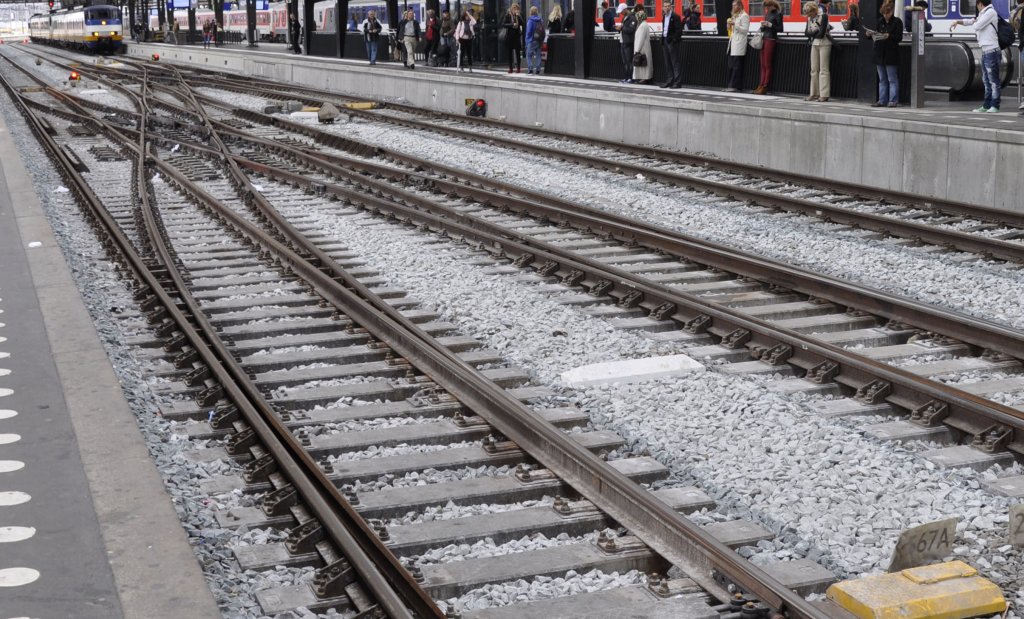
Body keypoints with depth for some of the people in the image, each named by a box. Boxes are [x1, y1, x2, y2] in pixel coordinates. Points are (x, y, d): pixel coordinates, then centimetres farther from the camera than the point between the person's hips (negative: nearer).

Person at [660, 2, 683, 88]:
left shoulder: (675, 16, -8)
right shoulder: (665, 17, 15)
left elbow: (679, 30, -13)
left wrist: (674, 40, -17)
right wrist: (662, 40, 11)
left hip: (672, 42, -8)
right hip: (665, 41, 8)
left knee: (676, 63, -6)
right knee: (668, 63, 11)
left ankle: (677, 83, -5)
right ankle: (669, 81, 16)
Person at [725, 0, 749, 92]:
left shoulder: (744, 16, -3)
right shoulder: (735, 16, 24)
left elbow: (745, 30, -11)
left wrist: (734, 24, -17)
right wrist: (729, 24, 9)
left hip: (739, 43, -9)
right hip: (733, 42, 9)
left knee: (736, 66, -9)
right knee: (731, 66, 5)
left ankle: (734, 86, -10)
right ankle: (731, 85, 6)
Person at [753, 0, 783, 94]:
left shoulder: (778, 14, -6)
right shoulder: (767, 14, 16)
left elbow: (780, 29, -9)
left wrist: (770, 25, -17)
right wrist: (762, 26, -1)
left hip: (771, 39, -7)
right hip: (764, 38, 7)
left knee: (767, 64, -6)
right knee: (763, 64, 5)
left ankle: (765, 86, -5)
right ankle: (761, 85, 6)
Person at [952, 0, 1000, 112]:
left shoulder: (990, 12, -9)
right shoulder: (983, 14, 19)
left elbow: (977, 26, -14)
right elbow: (970, 21, 33)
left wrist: (975, 22, 6)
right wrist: (958, 22, 27)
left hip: (991, 51, -10)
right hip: (985, 51, 10)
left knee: (993, 80, -8)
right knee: (986, 80, 13)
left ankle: (995, 106, -7)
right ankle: (986, 105, 18)